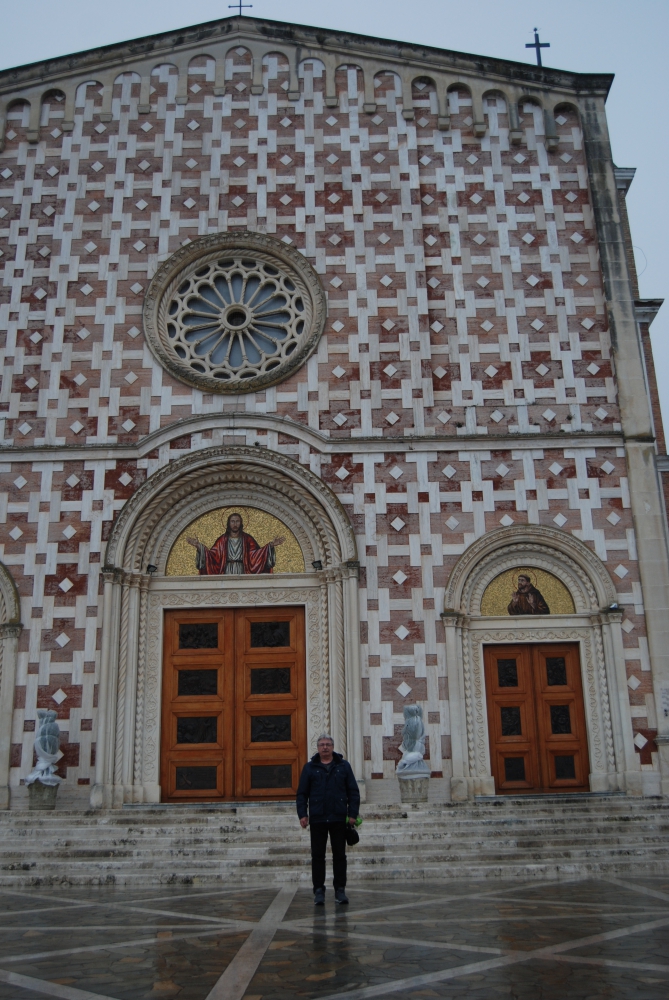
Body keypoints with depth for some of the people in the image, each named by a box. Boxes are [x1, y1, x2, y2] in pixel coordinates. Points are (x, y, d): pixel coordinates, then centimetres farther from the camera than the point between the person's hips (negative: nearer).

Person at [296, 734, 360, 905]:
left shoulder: (343, 766, 5)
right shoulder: (309, 767, 5)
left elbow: (353, 792, 5)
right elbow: (301, 793, 5)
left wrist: (353, 814, -3)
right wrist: (302, 814, -4)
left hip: (339, 819, 0)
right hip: (317, 819, 0)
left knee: (339, 855, 6)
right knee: (317, 856, 4)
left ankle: (340, 890, 15)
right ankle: (319, 890, 12)